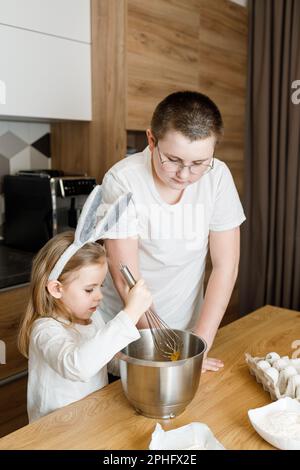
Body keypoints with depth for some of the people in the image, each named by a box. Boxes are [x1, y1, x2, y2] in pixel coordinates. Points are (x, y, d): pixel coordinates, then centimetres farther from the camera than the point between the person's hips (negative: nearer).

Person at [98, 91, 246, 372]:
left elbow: (225, 265, -9)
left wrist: (200, 343, -13)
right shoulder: (121, 181, -21)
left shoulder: (218, 177, -13)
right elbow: (126, 280, -20)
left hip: (187, 326, 2)